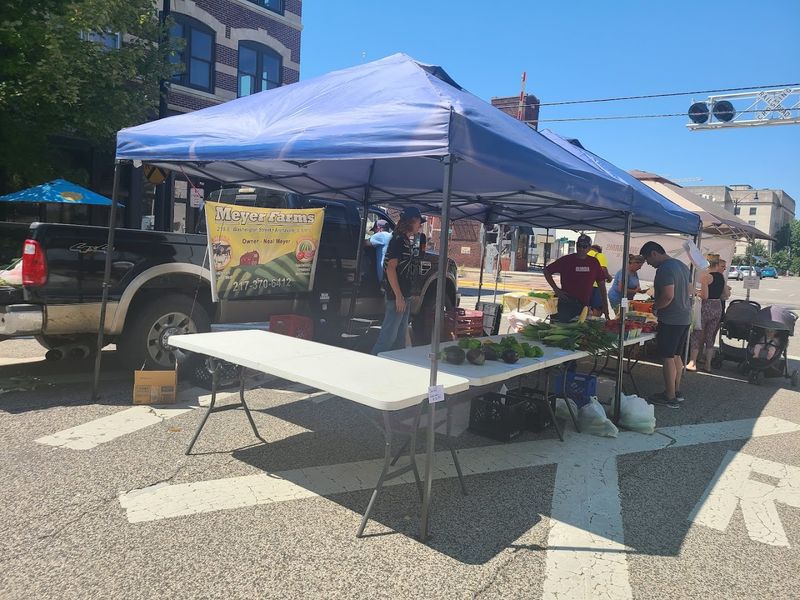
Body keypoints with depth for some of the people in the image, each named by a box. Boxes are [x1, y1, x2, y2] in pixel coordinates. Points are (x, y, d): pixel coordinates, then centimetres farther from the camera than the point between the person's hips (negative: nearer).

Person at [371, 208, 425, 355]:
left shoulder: (407, 241, 14)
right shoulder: (398, 240, -14)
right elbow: (390, 269, -20)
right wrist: (399, 296, -23)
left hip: (405, 294, 10)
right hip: (397, 295, -10)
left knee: (401, 332, 17)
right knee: (389, 334, -8)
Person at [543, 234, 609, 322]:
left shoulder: (594, 262, 6)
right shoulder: (566, 260, -2)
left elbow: (601, 284, 11)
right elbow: (547, 271, 3)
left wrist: (605, 305, 7)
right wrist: (556, 289, -5)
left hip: (585, 305, 3)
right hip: (567, 304, -3)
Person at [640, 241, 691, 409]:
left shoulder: (664, 269, -17)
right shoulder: (681, 265, 14)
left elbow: (668, 295, -25)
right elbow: (689, 291, 21)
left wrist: (655, 307, -9)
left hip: (671, 320, -10)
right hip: (685, 317, 10)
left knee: (667, 357, -2)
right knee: (676, 355, 18)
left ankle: (670, 397, 3)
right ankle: (676, 391, 26)